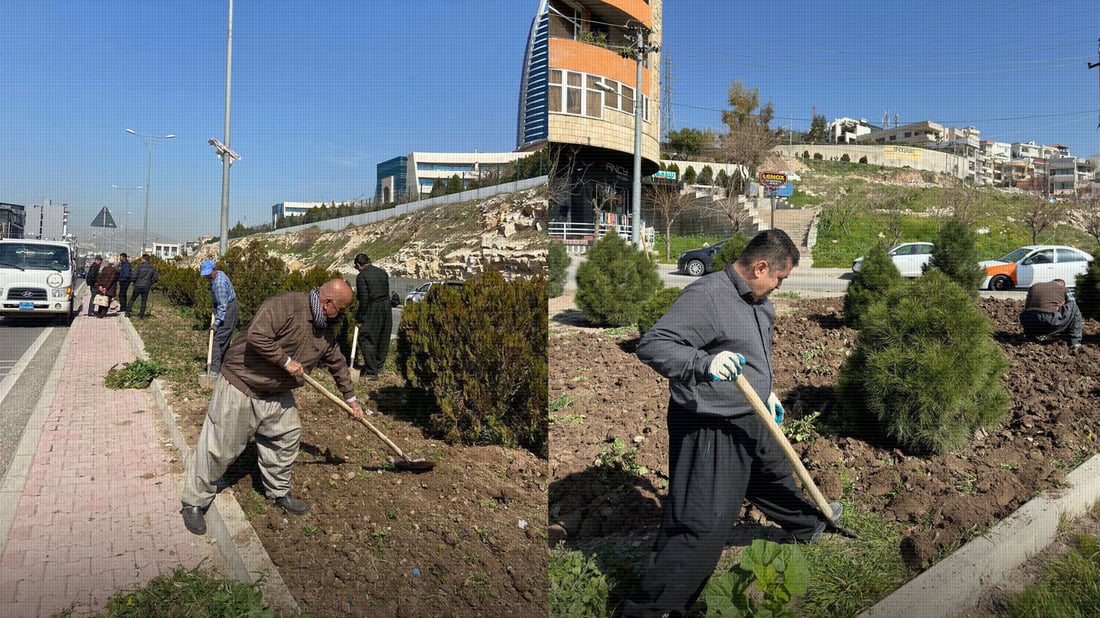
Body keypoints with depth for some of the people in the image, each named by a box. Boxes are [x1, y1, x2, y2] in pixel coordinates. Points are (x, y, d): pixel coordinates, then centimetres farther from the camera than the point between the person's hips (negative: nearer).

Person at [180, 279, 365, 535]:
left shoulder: (326, 330, 3)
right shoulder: (285, 305, -24)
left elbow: (337, 363, 14)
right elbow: (256, 336, -33)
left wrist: (351, 398, 21)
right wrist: (286, 362, -24)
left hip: (277, 394, 8)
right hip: (240, 385, -8)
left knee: (286, 439, 13)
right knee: (219, 447, 0)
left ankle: (279, 493, 33)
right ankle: (195, 503, 17)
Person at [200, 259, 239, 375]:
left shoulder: (219, 283, -24)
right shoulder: (219, 274, 7)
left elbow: (222, 305, -25)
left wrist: (217, 322, -26)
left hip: (228, 310, -10)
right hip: (228, 309, 10)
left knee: (217, 339, -14)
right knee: (224, 340, 14)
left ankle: (214, 369, -16)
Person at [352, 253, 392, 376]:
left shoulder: (361, 276, -10)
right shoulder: (382, 272, 11)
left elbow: (364, 299, -14)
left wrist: (359, 319, -8)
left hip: (372, 311, -7)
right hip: (386, 309, 7)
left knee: (366, 339, 1)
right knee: (383, 339, 16)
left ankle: (371, 371, 0)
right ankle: (379, 365, 29)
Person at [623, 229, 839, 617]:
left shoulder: (758, 301, 8)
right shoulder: (706, 295, -23)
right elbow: (651, 345, -29)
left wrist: (767, 394, 26)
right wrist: (704, 364, -42)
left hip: (751, 422, 10)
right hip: (709, 429, -9)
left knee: (774, 476, 34)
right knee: (702, 525, -10)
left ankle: (808, 523, 65)